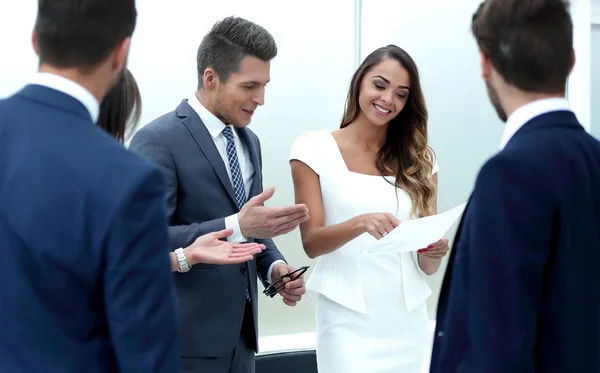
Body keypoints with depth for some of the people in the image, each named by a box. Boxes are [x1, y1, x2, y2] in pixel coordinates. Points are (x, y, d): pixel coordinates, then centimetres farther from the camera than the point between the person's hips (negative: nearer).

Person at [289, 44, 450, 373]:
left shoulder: (420, 160, 6)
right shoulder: (315, 149, -2)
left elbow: (427, 266, 6)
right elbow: (311, 243, -8)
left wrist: (435, 252, -17)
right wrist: (361, 223, -27)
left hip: (406, 321, 3)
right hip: (348, 320, -3)